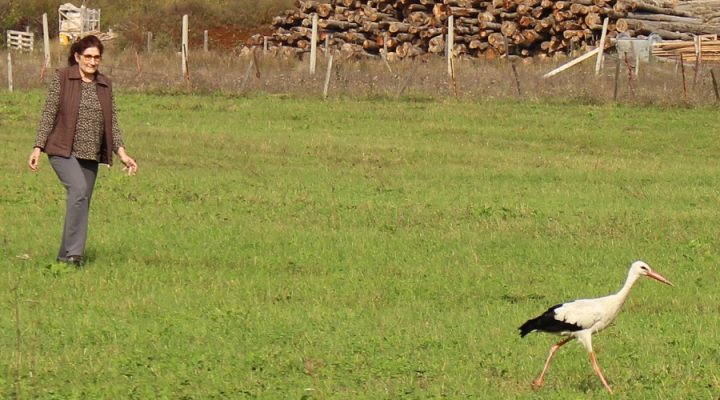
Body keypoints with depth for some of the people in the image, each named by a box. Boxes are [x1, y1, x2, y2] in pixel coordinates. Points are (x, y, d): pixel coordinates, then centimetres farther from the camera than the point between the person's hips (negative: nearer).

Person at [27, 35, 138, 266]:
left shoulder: (105, 85, 11)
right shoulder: (62, 79, -2)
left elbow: (112, 123, 12)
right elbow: (49, 114, -3)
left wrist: (122, 153, 1)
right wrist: (38, 148, -9)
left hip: (90, 155, 5)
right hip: (64, 151, -5)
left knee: (82, 202, 3)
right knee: (79, 189, -25)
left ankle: (66, 255, 15)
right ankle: (74, 251, -25)